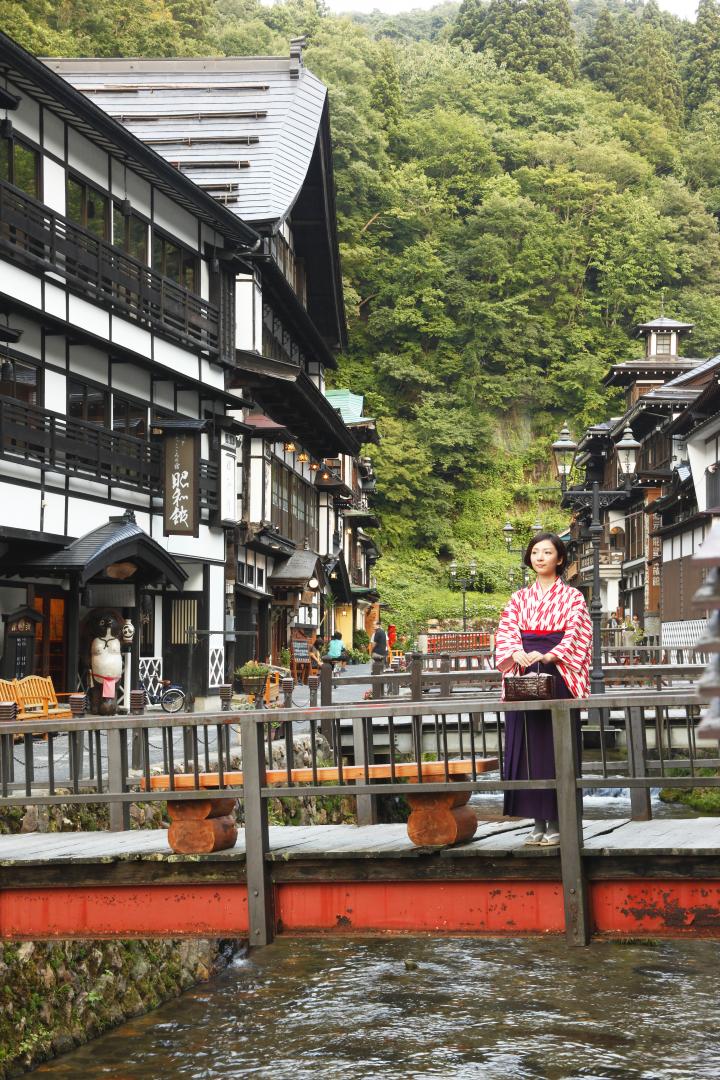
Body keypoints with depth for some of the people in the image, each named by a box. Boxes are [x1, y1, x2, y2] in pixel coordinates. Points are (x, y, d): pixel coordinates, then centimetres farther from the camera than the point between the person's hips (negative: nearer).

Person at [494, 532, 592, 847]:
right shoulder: (519, 599, 15)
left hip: (557, 677, -4)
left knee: (555, 748, -5)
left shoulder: (572, 597, 5)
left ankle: (555, 823, 0)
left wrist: (548, 656, -22)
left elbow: (576, 638, -6)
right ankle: (538, 821, 8)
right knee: (526, 747, 2)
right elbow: (506, 633, 4)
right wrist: (517, 653, -18)